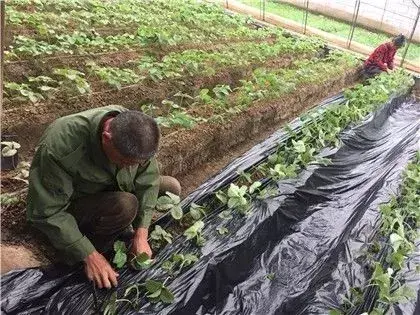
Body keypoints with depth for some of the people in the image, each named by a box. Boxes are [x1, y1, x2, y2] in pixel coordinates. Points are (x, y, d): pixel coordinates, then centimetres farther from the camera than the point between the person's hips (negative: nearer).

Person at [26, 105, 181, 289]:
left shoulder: (135, 134, -23)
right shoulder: (61, 145, -38)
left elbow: (148, 181, -12)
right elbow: (47, 212, -29)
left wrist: (141, 234, -18)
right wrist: (89, 256, -27)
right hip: (73, 205, -5)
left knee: (171, 187, -3)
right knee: (126, 205, -34)